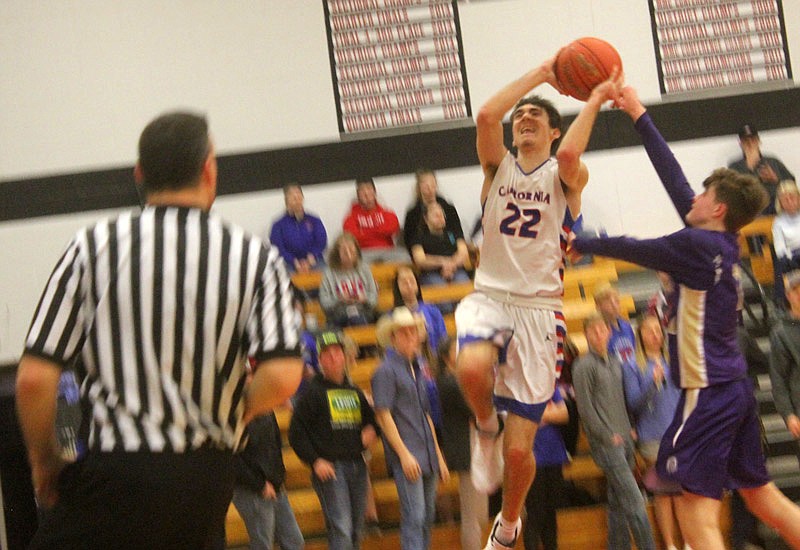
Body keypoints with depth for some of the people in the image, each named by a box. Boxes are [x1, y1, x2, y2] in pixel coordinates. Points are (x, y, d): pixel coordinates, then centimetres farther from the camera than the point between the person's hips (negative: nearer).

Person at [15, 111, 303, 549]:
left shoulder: (92, 248, -1)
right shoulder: (255, 258, 1)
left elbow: (34, 379, -5)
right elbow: (282, 377, -11)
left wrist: (44, 463, 11)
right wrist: (232, 414, 11)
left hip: (115, 476, -3)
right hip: (208, 477, 3)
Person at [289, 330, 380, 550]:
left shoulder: (355, 392, 16)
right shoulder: (313, 392, 0)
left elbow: (370, 418, 28)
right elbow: (296, 432, -3)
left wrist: (371, 431, 4)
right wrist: (315, 461, -12)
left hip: (357, 467, 6)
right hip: (329, 468, -6)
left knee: (356, 531, 11)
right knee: (341, 529, -15)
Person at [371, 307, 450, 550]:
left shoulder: (417, 370, 18)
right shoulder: (386, 370, -6)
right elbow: (384, 416, -11)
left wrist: (439, 456, 20)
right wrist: (404, 454, -16)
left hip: (427, 457, 8)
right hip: (406, 457, -8)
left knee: (428, 517, 9)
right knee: (414, 517, -13)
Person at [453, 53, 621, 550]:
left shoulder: (567, 175, 3)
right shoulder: (498, 165, 10)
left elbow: (569, 154, -23)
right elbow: (487, 114, -10)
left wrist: (595, 101, -11)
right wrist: (540, 74, -4)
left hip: (539, 308, -2)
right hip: (489, 298, 2)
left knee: (519, 449, -3)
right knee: (472, 368, -37)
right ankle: (487, 429, -2)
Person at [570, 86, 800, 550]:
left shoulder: (697, 245, -14)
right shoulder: (724, 244, 9)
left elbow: (633, 249, -6)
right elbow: (675, 180, 13)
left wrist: (577, 244, 11)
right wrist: (639, 116, 17)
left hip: (708, 390, -9)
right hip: (736, 386, 9)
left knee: (697, 508, -9)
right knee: (761, 493, 16)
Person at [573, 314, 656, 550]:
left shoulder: (615, 363, 15)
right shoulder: (584, 365, -7)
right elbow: (585, 407, -10)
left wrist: (628, 431, 10)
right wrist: (608, 436, -10)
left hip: (624, 440, 7)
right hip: (605, 443, -7)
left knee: (618, 501, 10)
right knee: (633, 500, -11)